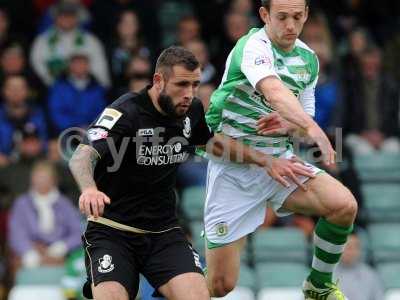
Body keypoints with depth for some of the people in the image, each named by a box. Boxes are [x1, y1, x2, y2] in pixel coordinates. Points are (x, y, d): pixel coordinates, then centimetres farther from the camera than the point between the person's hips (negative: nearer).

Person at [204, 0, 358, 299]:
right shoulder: (254, 46, -18)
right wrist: (314, 130, -54)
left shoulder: (308, 59, 5)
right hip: (233, 164, -6)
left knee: (344, 205, -21)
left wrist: (288, 126, -11)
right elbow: (275, 93, -38)